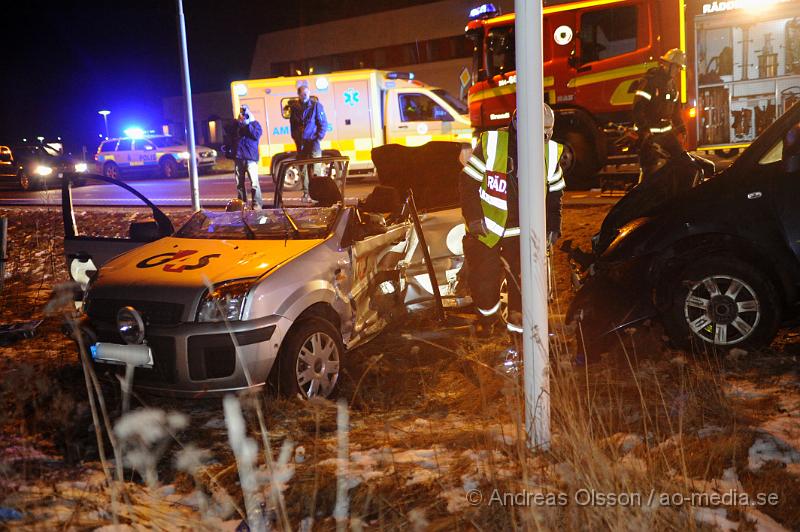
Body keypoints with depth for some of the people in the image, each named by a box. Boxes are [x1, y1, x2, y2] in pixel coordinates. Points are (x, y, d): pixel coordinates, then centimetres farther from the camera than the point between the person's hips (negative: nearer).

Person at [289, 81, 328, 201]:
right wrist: (295, 138, 8)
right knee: (302, 169, 8)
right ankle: (306, 193, 16)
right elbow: (293, 125, 19)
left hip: (313, 142, -4)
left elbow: (323, 124, -2)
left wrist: (318, 138, -10)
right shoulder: (295, 107, 9)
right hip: (300, 143, 4)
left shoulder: (316, 105, -3)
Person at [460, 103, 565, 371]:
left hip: (523, 234, 1)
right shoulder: (491, 144, -13)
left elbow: (554, 194, 11)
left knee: (522, 288, -3)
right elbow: (468, 181, -5)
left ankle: (517, 340, 13)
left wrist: (553, 227, 8)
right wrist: (473, 217, -10)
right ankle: (488, 314, 42)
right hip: (488, 229, -1)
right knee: (482, 281, 8)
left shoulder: (551, 153, -2)